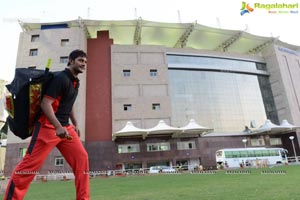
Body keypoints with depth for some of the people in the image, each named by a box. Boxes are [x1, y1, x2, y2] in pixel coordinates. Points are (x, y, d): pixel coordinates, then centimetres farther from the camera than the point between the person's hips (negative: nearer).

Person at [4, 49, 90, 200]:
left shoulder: (75, 82, 15)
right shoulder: (60, 78, -13)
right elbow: (45, 103, -22)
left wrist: (75, 124, 23)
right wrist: (58, 127, -32)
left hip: (66, 127, 8)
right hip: (48, 126, -8)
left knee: (81, 157, 1)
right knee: (30, 163, -4)